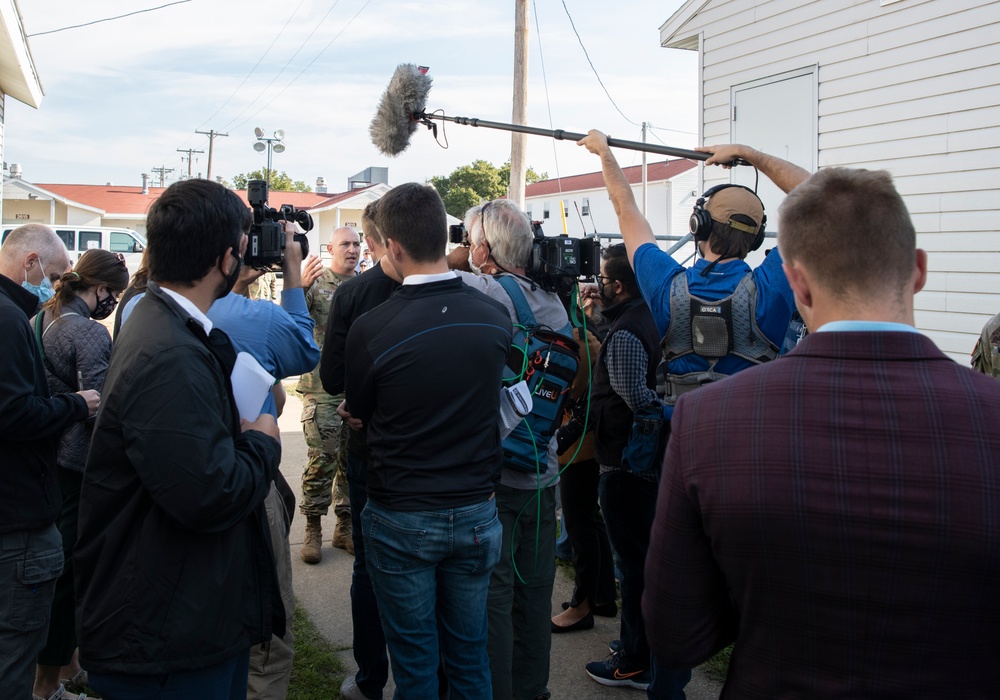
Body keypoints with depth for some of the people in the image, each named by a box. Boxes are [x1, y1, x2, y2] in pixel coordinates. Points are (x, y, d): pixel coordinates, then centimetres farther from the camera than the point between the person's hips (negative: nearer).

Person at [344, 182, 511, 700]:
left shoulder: (371, 329, -19)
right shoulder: (497, 318, -9)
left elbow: (357, 414, -1)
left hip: (402, 520, -3)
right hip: (476, 514, 3)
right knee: (470, 653, 18)